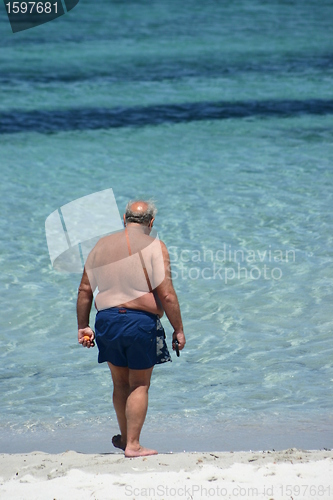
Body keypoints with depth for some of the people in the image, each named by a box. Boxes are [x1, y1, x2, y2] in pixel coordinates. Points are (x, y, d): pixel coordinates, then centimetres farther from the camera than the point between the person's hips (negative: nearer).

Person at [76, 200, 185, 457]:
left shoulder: (102, 245, 8)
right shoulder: (154, 246, -7)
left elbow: (85, 290, 9)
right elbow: (166, 294, -13)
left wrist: (83, 326, 17)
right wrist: (178, 329, -6)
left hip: (107, 320, 4)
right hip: (141, 321, -4)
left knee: (120, 383, 19)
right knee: (139, 385, 6)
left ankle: (125, 438, 32)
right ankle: (133, 445, 5)